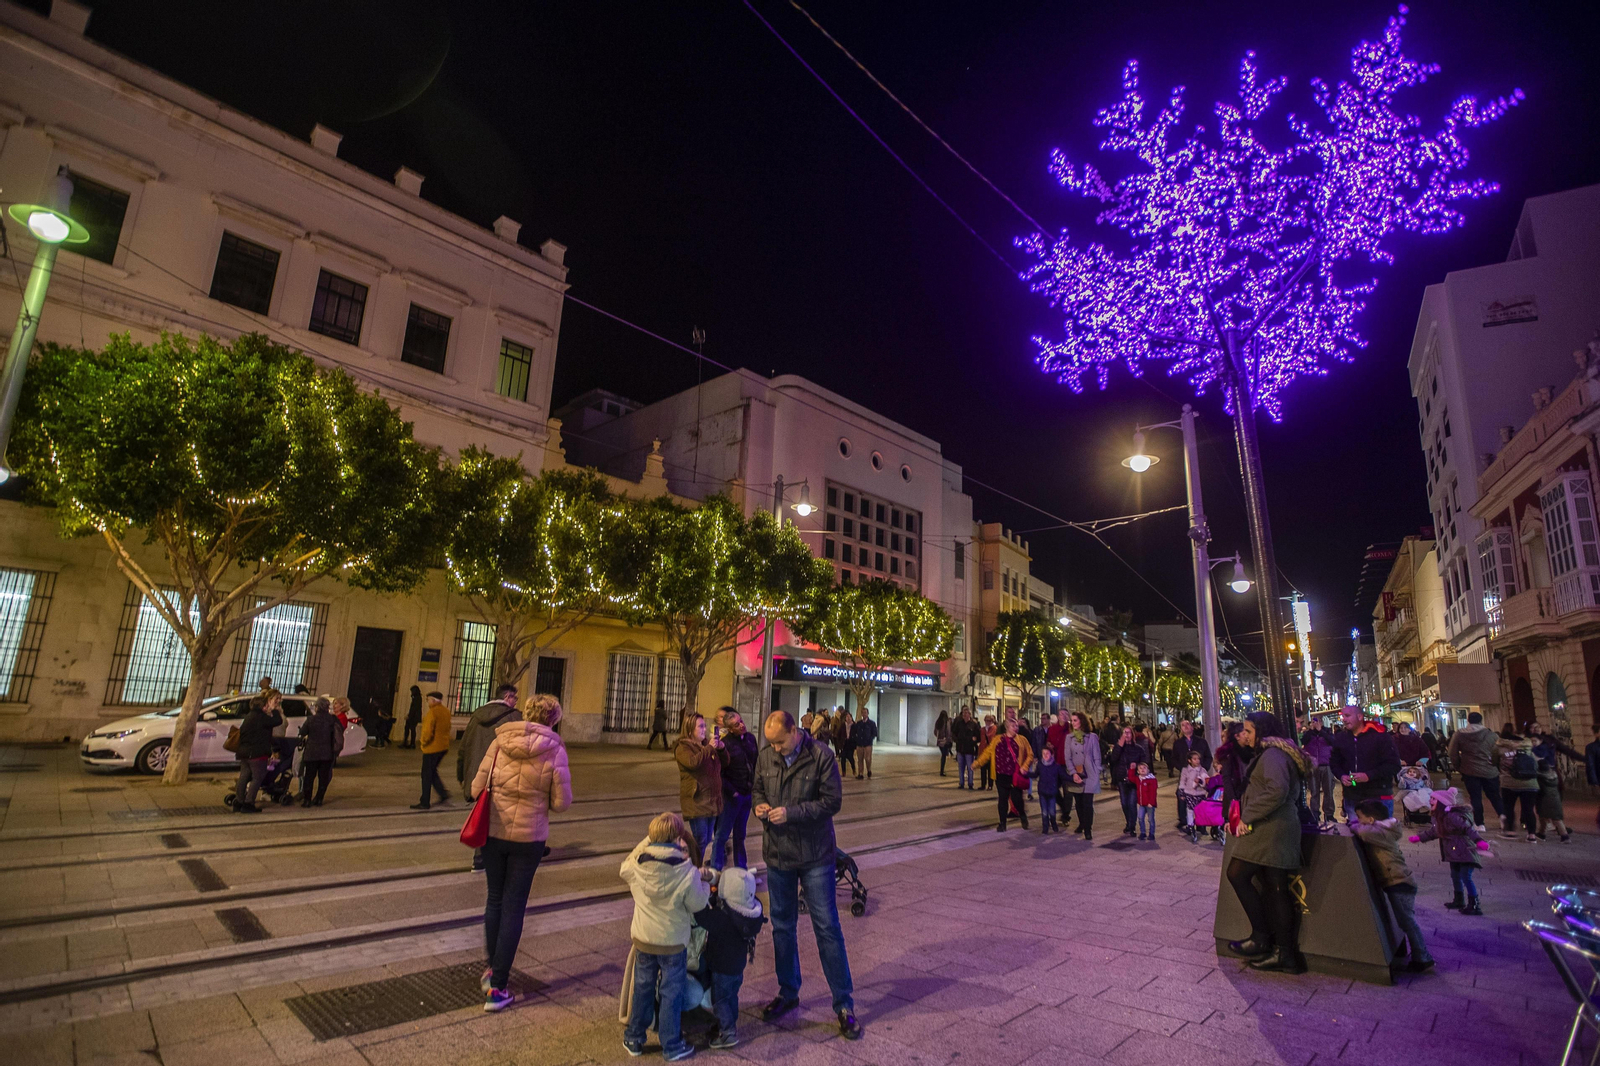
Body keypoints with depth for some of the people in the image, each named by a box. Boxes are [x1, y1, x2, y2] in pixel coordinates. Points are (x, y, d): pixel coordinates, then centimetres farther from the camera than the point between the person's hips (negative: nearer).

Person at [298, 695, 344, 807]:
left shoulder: (311, 719, -11)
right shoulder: (333, 719, -5)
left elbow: (302, 732, 0)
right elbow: (341, 730, -1)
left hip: (312, 753, -2)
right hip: (327, 753, 2)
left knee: (309, 776, 8)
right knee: (323, 777, 10)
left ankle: (307, 799, 8)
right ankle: (319, 799, 13)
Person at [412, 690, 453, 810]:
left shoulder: (432, 712, -17)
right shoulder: (446, 711, 9)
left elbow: (428, 730, -21)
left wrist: (424, 741, -5)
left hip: (432, 747, -8)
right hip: (443, 746, 8)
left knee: (427, 774, 3)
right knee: (432, 772, 20)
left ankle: (424, 803, 9)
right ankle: (444, 795, 13)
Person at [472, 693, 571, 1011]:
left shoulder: (499, 741, -8)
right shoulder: (555, 750, -12)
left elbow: (476, 788, -5)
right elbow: (561, 802, -9)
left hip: (493, 832, 2)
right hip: (529, 837, -2)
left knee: (495, 899, 22)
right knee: (513, 907, 10)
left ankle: (492, 969, 36)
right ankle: (497, 988, 16)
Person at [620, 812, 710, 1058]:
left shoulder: (635, 867, -16)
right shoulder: (688, 873, -24)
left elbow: (625, 868, 9)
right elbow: (697, 904, -12)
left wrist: (648, 841, 5)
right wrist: (703, 883, 5)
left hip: (643, 939, 3)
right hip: (673, 942, -3)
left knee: (642, 988, 21)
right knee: (671, 993, 13)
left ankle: (634, 1039, 35)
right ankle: (672, 1046, 24)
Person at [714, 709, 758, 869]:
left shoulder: (750, 737, 2)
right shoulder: (725, 743, -16)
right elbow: (719, 773, -15)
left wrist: (755, 784, 8)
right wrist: (731, 792, -14)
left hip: (748, 794, 6)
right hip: (732, 796, -6)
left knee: (740, 834, 18)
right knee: (722, 834, 4)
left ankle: (741, 868, 29)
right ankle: (716, 869, 16)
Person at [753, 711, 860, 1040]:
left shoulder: (821, 757, -16)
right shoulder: (765, 757, -1)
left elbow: (832, 801, -17)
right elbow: (758, 790, 13)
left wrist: (791, 812, -24)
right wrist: (760, 805, -10)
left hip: (815, 856, -5)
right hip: (777, 853, 5)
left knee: (827, 928, 1)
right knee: (782, 926, 17)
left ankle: (844, 1004, 15)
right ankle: (788, 993, 36)